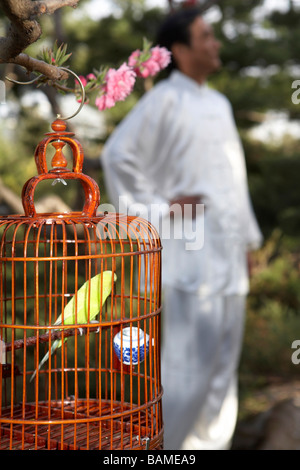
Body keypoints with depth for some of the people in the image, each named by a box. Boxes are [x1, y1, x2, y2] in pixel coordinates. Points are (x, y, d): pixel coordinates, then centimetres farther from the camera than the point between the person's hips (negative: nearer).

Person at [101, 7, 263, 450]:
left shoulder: (219, 104, 16)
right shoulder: (164, 100, -7)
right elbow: (117, 156, -10)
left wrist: (247, 239, 16)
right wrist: (158, 210, -11)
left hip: (226, 252, 8)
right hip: (189, 252, -7)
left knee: (224, 358, 11)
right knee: (189, 357, -6)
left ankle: (211, 442, 23)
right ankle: (162, 442, 10)